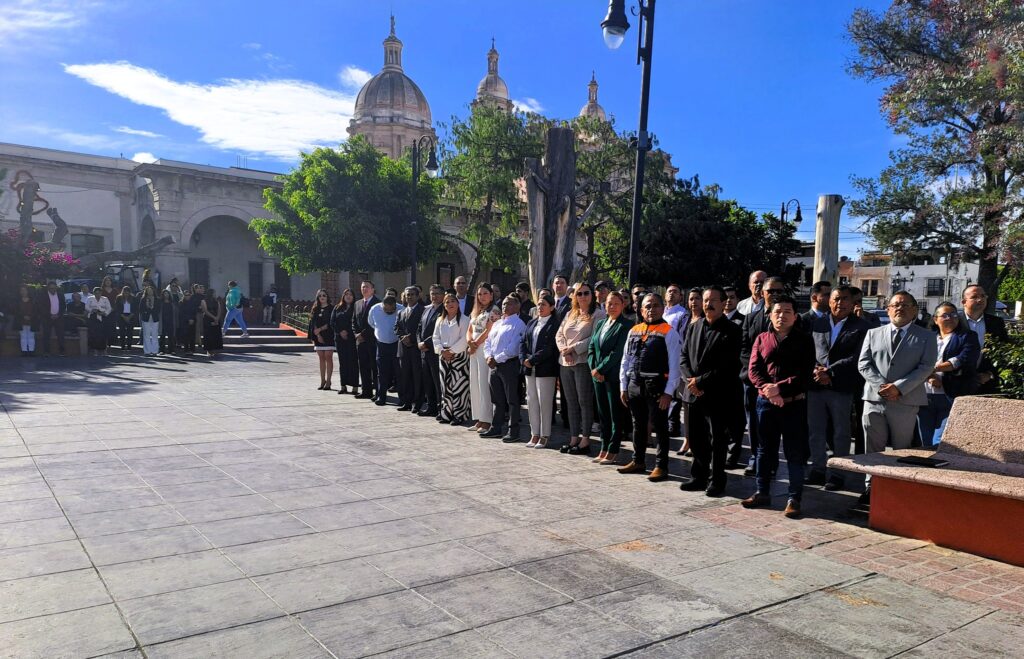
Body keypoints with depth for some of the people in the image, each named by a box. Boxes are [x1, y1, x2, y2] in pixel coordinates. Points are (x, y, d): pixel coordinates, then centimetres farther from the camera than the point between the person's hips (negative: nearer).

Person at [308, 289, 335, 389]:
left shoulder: (331, 309, 0)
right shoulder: (315, 309, 12)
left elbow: (331, 323, -7)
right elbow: (313, 323, 5)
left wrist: (320, 329, -11)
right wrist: (317, 335, -6)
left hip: (329, 337, -4)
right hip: (318, 337, 4)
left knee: (328, 358, -5)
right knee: (321, 359, 6)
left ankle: (328, 382, -5)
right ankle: (322, 381, 10)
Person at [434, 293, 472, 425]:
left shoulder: (464, 320, -4)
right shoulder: (440, 320, 14)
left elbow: (464, 339, -12)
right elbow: (436, 338, 10)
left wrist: (452, 351, -15)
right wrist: (442, 351, -6)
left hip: (459, 355, -6)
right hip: (444, 356, 6)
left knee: (458, 386, -7)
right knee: (445, 385, 8)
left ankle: (459, 415, -1)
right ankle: (447, 413, 16)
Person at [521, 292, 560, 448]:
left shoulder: (554, 324, -7)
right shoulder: (532, 323, 16)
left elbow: (550, 348, -15)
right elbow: (524, 342, 13)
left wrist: (532, 360, -15)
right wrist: (524, 358, -4)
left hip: (546, 369, -7)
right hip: (530, 369, 7)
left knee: (545, 402, -1)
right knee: (531, 402, 9)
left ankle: (544, 436, 8)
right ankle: (534, 434, 17)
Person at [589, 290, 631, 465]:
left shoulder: (625, 326, -8)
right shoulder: (600, 324, 14)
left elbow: (617, 352, -15)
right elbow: (591, 348, 12)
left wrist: (600, 369, -13)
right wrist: (593, 369, -2)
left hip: (614, 376, -7)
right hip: (598, 376, 7)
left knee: (616, 415, 1)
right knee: (603, 414, 11)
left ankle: (613, 452, 7)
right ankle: (604, 449, 18)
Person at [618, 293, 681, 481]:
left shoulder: (668, 332, -5)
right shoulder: (634, 331, 11)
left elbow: (674, 365, -10)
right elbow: (625, 361, 14)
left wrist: (668, 392, -14)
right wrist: (623, 387, 10)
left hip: (657, 386, -6)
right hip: (634, 385, 6)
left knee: (659, 427, 2)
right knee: (638, 425, 16)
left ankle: (661, 466, 12)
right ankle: (638, 462, 29)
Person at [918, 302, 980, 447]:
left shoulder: (968, 337, 9)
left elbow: (964, 360, -9)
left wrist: (934, 368, -15)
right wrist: (929, 376, -15)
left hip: (951, 397, -3)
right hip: (924, 397, 4)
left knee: (939, 444, -10)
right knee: (925, 443, 7)